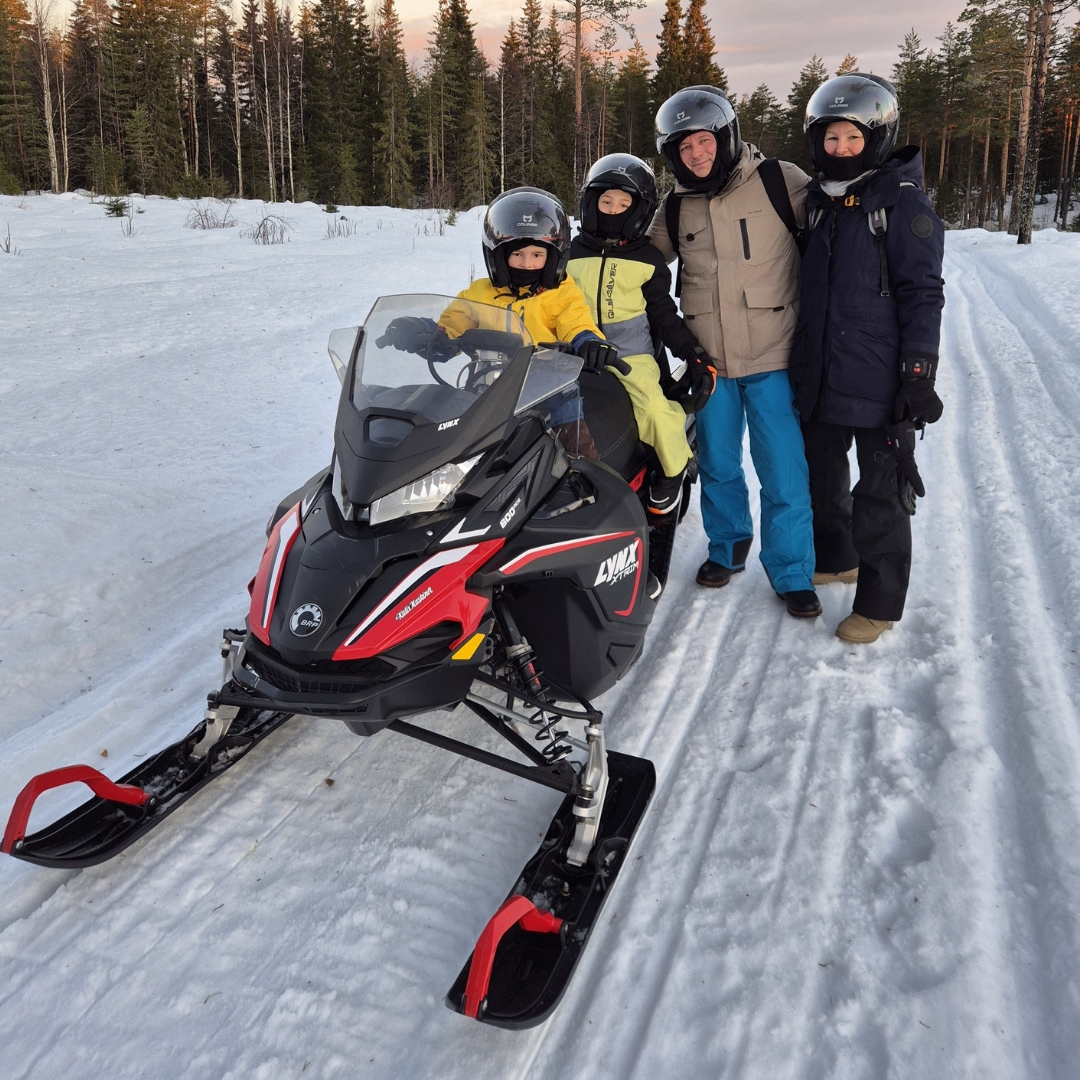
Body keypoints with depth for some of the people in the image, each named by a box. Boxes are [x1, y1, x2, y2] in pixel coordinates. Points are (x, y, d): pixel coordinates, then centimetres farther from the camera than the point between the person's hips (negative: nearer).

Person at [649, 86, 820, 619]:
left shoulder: (781, 182, -3)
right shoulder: (674, 209, 8)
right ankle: (727, 548, 35)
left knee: (784, 474, -2)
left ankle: (792, 573, 14)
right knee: (717, 466, 14)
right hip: (709, 362, 3)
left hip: (774, 358, -3)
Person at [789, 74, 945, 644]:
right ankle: (835, 558, 41)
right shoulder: (818, 201, 11)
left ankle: (879, 601, 13)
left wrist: (919, 373, -17)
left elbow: (922, 295, -12)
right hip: (820, 377, 7)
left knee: (880, 495, 1)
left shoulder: (904, 205, -8)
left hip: (881, 383, -7)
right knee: (821, 478, 19)